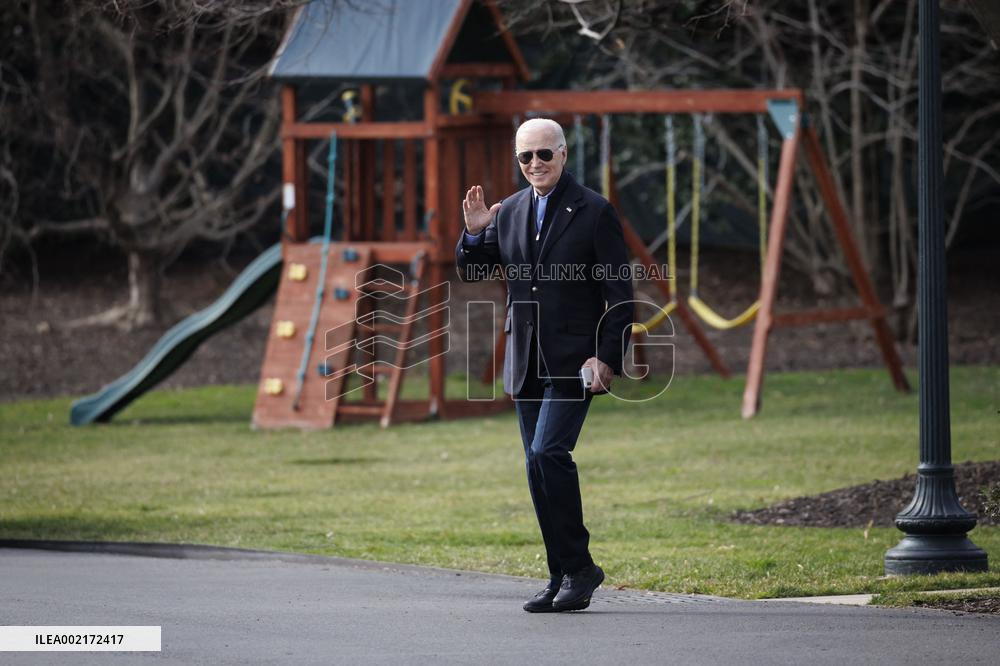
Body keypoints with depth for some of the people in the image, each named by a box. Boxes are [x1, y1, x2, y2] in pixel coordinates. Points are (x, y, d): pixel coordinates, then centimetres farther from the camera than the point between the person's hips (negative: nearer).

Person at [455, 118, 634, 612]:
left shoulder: (594, 212, -5)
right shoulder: (509, 211, 10)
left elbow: (620, 294, -6)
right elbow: (471, 272, 14)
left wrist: (608, 358, -14)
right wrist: (474, 233, -6)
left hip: (573, 360, -6)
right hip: (526, 362, 6)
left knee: (549, 451, -20)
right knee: (539, 469, 6)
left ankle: (579, 567, -11)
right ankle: (563, 576, 13)